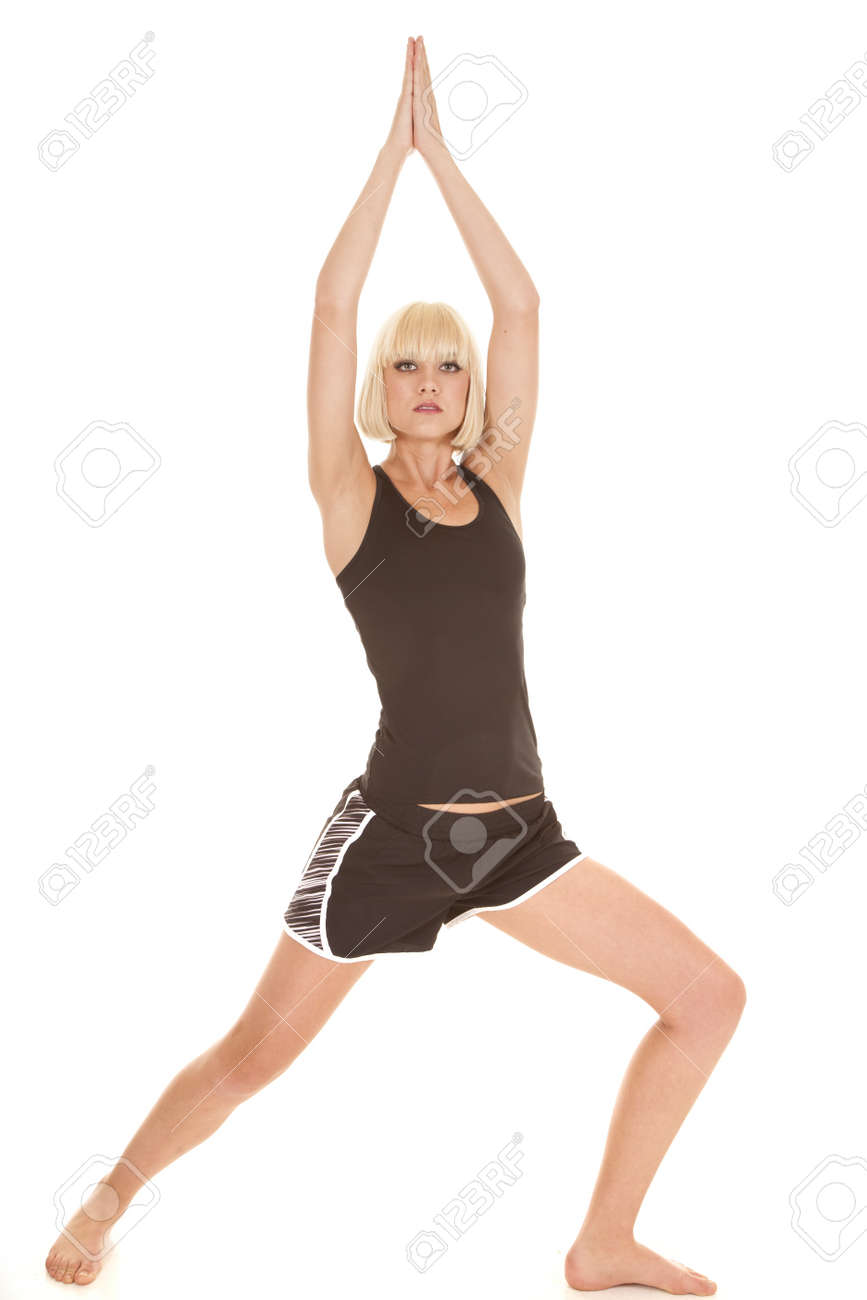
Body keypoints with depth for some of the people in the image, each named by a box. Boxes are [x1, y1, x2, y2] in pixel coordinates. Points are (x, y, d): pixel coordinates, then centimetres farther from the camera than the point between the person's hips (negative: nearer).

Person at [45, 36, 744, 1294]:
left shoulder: (496, 485, 6)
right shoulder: (353, 495, -2)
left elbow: (521, 305, 0)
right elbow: (333, 303, -11)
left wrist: (443, 155, 0)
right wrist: (393, 146, -6)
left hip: (518, 829, 4)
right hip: (391, 827, -4)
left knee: (710, 998, -1)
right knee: (251, 1059, 6)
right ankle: (115, 1191, 36)